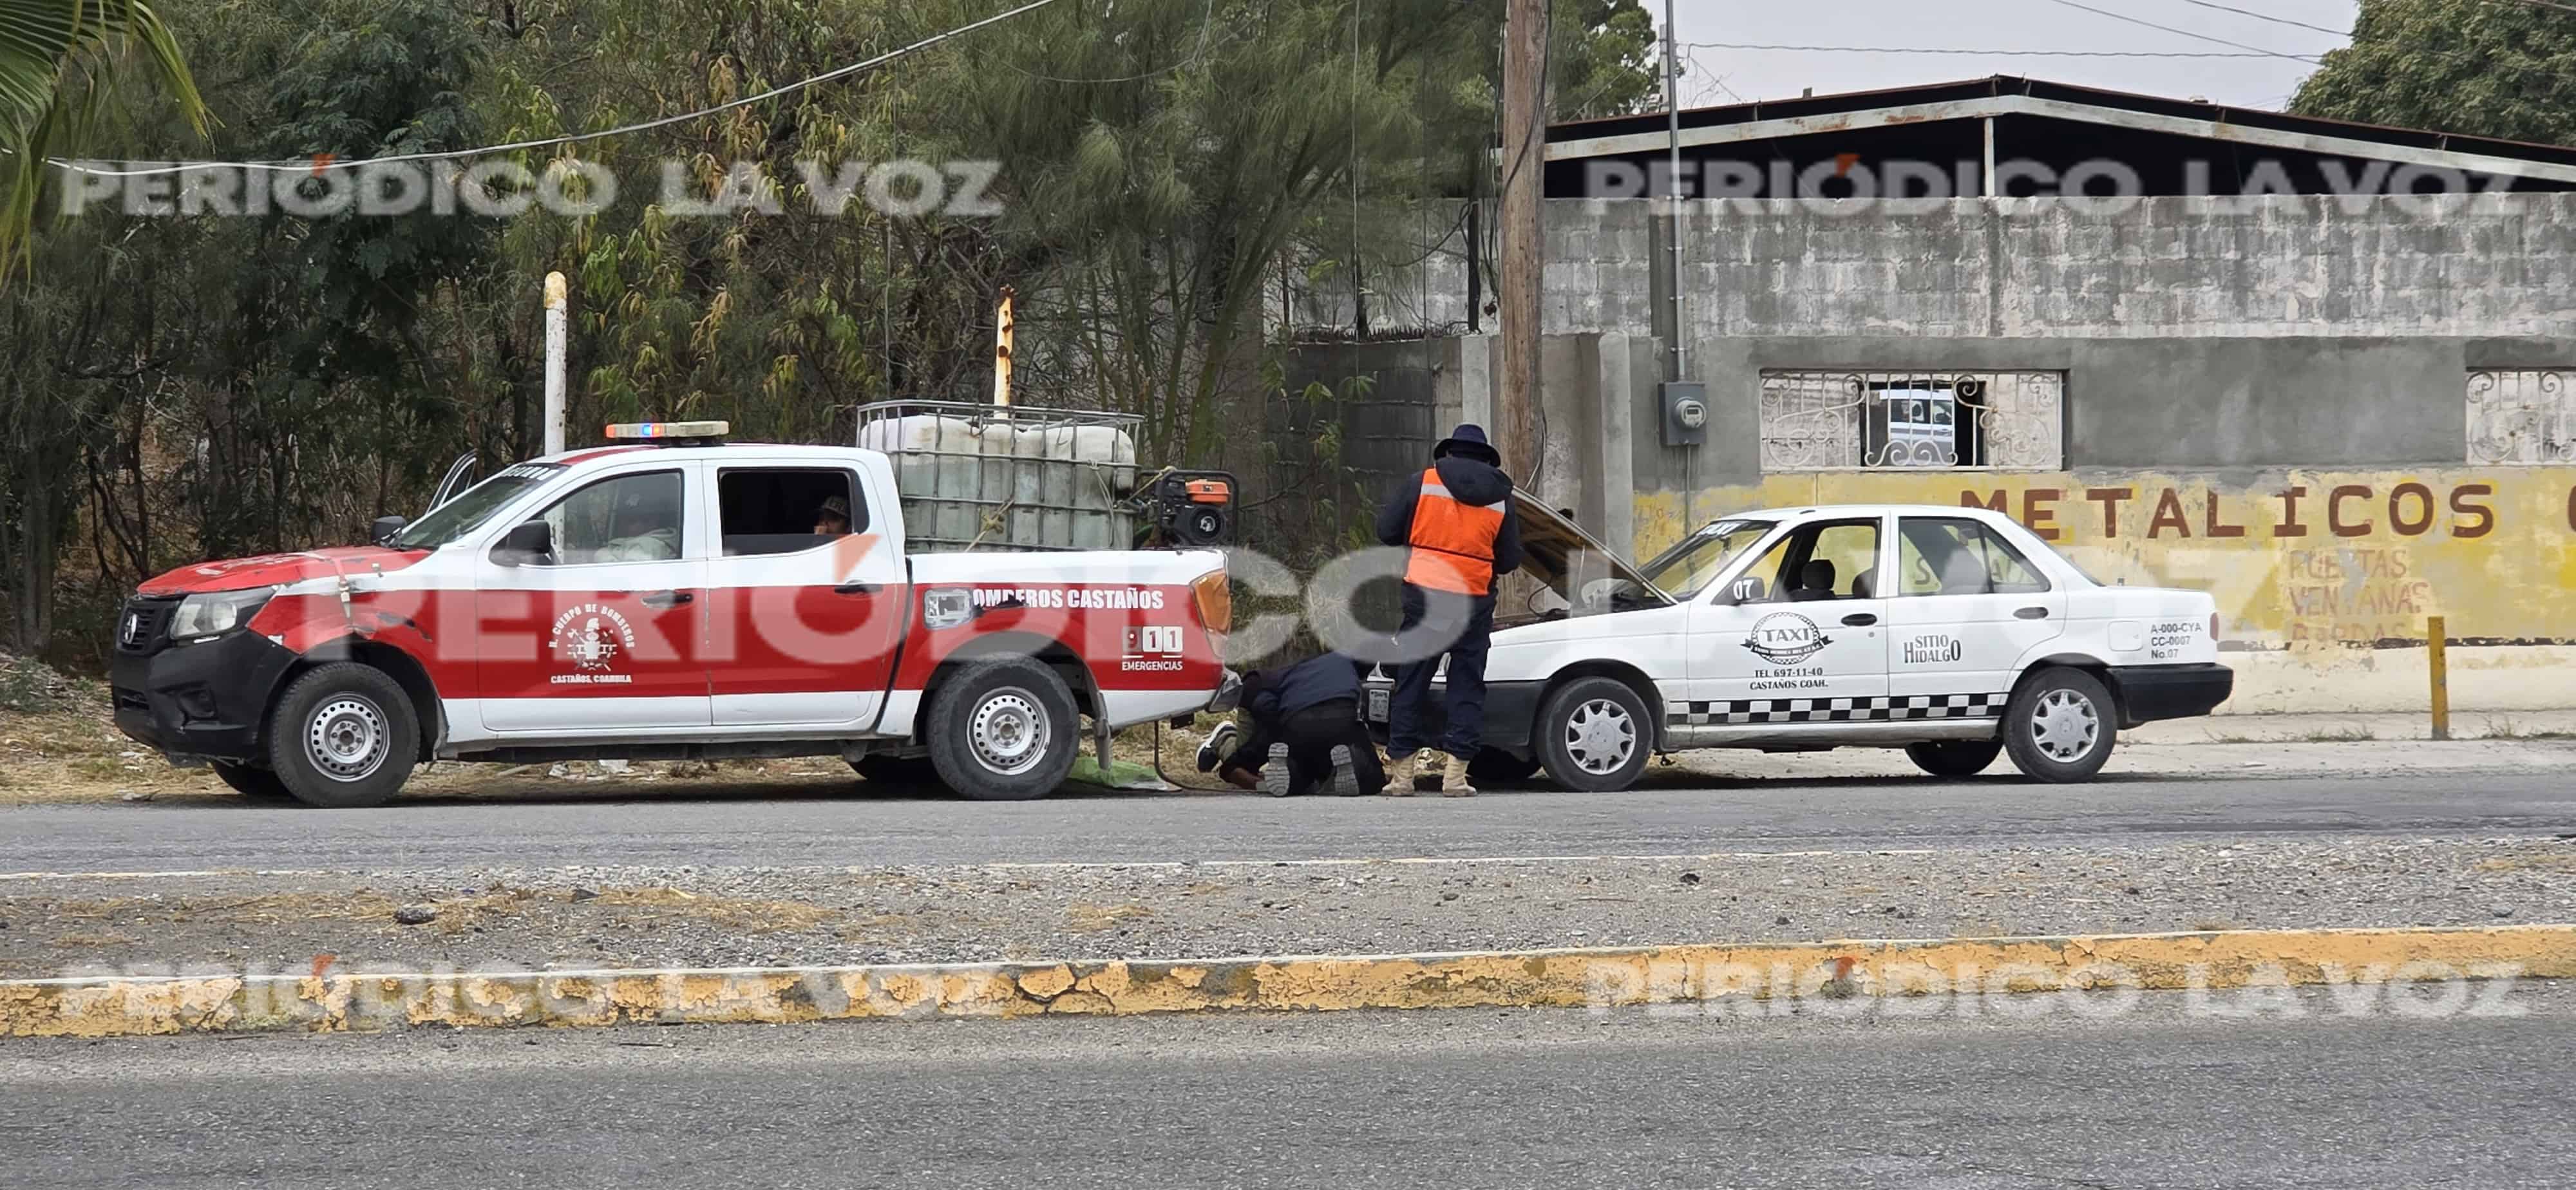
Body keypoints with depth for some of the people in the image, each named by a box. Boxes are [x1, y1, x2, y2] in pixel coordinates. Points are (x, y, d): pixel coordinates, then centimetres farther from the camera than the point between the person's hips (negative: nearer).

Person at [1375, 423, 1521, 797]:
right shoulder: (1500, 498, 6)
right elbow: (1510, 560, 9)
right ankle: (1455, 774, 0)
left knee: (1411, 683, 7)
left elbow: (1387, 531, 2)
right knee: (1467, 687, 7)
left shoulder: (1422, 484, 1)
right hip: (1475, 600, 1)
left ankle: (1403, 772, 6)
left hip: (1423, 594, -1)